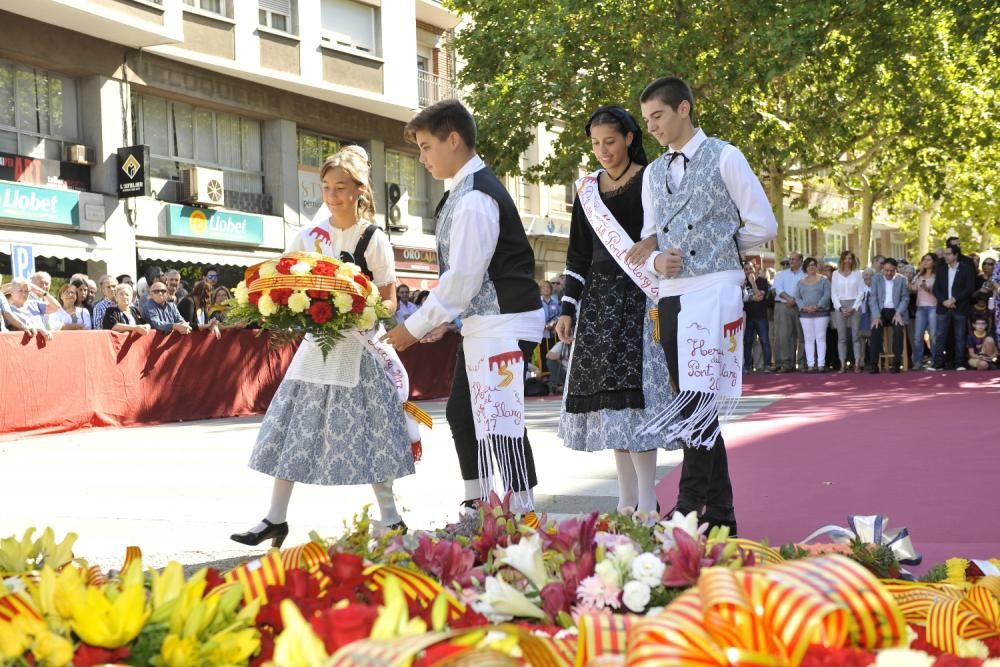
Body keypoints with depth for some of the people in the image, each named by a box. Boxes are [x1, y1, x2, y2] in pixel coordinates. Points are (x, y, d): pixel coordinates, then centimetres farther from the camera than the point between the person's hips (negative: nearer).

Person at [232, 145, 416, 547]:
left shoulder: (374, 240, -6)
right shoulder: (311, 235, 5)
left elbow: (389, 302, -5)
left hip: (358, 349, -4)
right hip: (316, 345, 5)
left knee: (365, 434, -2)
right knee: (292, 432, 4)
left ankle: (391, 520, 10)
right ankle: (275, 518, 12)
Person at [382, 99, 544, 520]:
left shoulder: (474, 198, -17)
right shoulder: (465, 191, 14)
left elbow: (464, 275, -20)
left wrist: (416, 326, -14)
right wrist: (442, 318, 12)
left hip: (504, 323, -11)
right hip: (481, 322, 11)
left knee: (498, 422, -11)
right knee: (461, 412, 17)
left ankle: (525, 514, -7)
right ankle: (478, 507, 28)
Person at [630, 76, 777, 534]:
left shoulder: (724, 158, 0)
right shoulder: (653, 173, 17)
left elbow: (763, 226, 0)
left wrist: (717, 246, 7)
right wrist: (655, 261, -2)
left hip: (714, 292, -7)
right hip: (671, 297, 7)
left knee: (698, 405, -16)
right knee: (693, 407, 7)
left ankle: (688, 509, -16)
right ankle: (719, 514, 13)